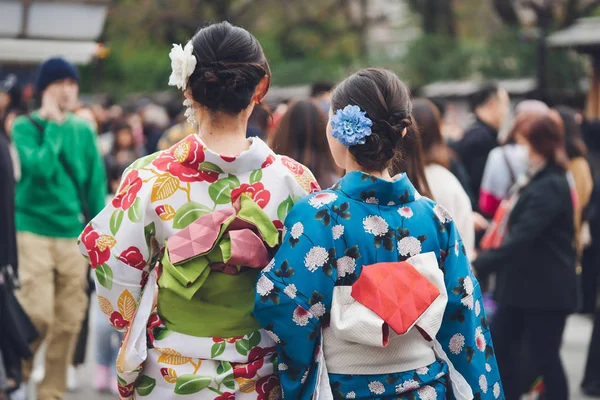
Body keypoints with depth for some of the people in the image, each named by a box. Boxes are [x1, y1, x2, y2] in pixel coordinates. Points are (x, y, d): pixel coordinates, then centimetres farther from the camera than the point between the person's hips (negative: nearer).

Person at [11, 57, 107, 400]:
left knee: (69, 320, 2)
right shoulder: (26, 127, -2)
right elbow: (40, 168, -19)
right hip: (34, 231, -4)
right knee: (37, 315, -12)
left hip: (74, 235, 4)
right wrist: (53, 126, -12)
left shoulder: (84, 131, 10)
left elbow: (96, 184, 11)